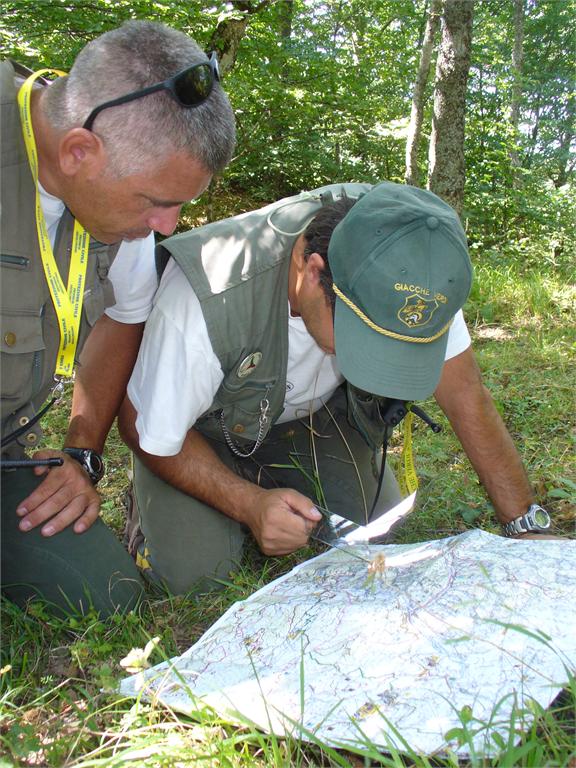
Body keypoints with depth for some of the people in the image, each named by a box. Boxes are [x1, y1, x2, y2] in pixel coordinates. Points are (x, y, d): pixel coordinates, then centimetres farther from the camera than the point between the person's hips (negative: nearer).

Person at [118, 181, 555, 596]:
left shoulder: (405, 276, -28)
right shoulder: (205, 301, -39)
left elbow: (466, 395, -18)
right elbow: (144, 432, -22)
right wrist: (251, 505, -31)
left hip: (314, 414, 4)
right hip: (210, 426, -3)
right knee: (188, 570, -20)